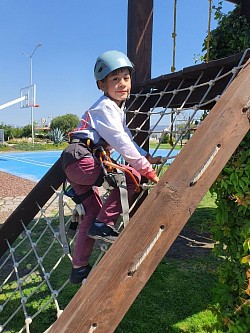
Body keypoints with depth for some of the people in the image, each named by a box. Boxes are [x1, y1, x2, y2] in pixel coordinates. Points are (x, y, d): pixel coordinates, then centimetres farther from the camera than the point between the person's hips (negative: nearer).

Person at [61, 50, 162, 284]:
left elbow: (127, 137, 24)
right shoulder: (105, 107, -11)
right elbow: (122, 143, -18)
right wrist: (147, 169, -15)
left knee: (93, 212, 12)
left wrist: (146, 157, 15)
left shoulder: (117, 108, 21)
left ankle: (79, 269, 20)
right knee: (132, 175, -15)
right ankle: (103, 224, -10)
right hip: (80, 159, -10)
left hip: (75, 165, 10)